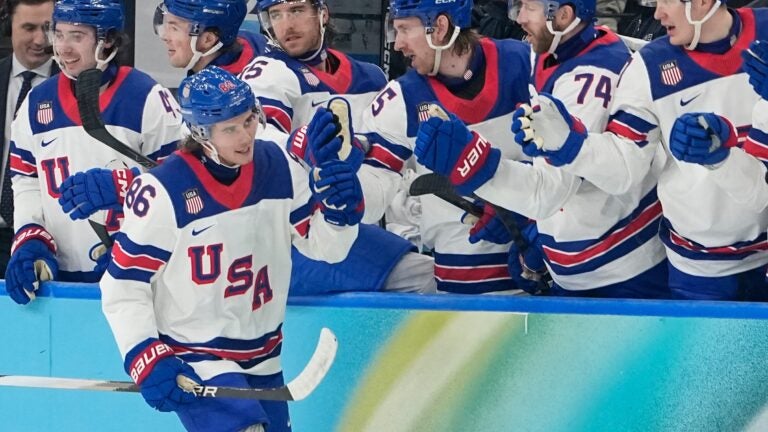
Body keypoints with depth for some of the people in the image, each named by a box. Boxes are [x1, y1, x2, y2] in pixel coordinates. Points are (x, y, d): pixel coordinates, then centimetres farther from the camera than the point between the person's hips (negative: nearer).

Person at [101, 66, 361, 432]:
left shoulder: (278, 167, -3)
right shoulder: (163, 192, -19)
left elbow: (324, 245, 5)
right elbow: (124, 286, -13)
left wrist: (341, 208, -16)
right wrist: (148, 360, -21)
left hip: (262, 360, 7)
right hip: (191, 362, -7)